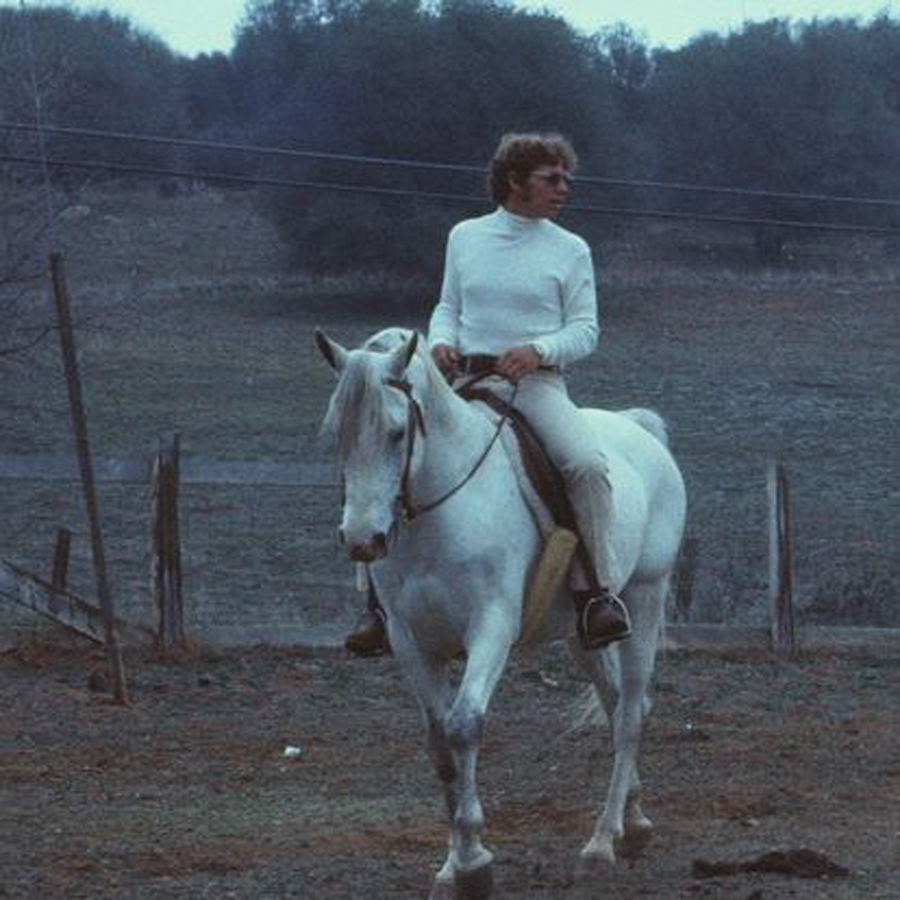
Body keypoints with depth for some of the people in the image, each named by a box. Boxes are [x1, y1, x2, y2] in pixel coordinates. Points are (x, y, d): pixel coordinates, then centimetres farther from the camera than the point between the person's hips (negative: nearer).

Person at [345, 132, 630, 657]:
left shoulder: (570, 251, 8)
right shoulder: (466, 238, 14)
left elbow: (585, 330, 4)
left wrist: (539, 350, -16)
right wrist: (441, 341, -2)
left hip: (536, 383, -2)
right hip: (465, 379, 2)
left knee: (587, 464, -30)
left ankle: (599, 590, -17)